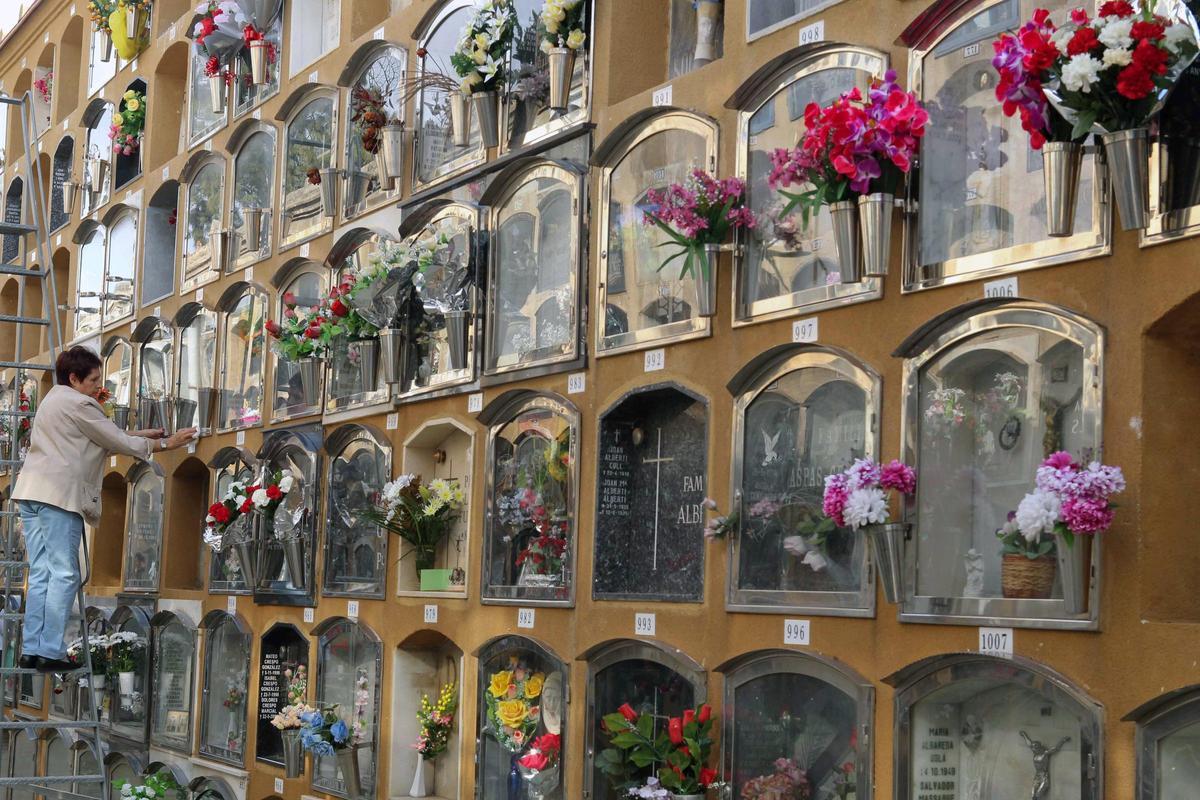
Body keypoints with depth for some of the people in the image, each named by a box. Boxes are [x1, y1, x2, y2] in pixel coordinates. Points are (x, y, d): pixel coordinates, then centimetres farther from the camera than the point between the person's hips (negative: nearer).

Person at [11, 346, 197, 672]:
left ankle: (31, 650, 5)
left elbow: (101, 440, 22)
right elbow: (118, 442, -4)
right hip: (58, 493, -9)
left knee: (41, 574, 7)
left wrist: (140, 435, 18)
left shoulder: (53, 399, 23)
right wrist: (166, 443, 4)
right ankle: (50, 652, -9)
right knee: (64, 574, -7)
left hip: (30, 490, 9)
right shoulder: (78, 404, -7)